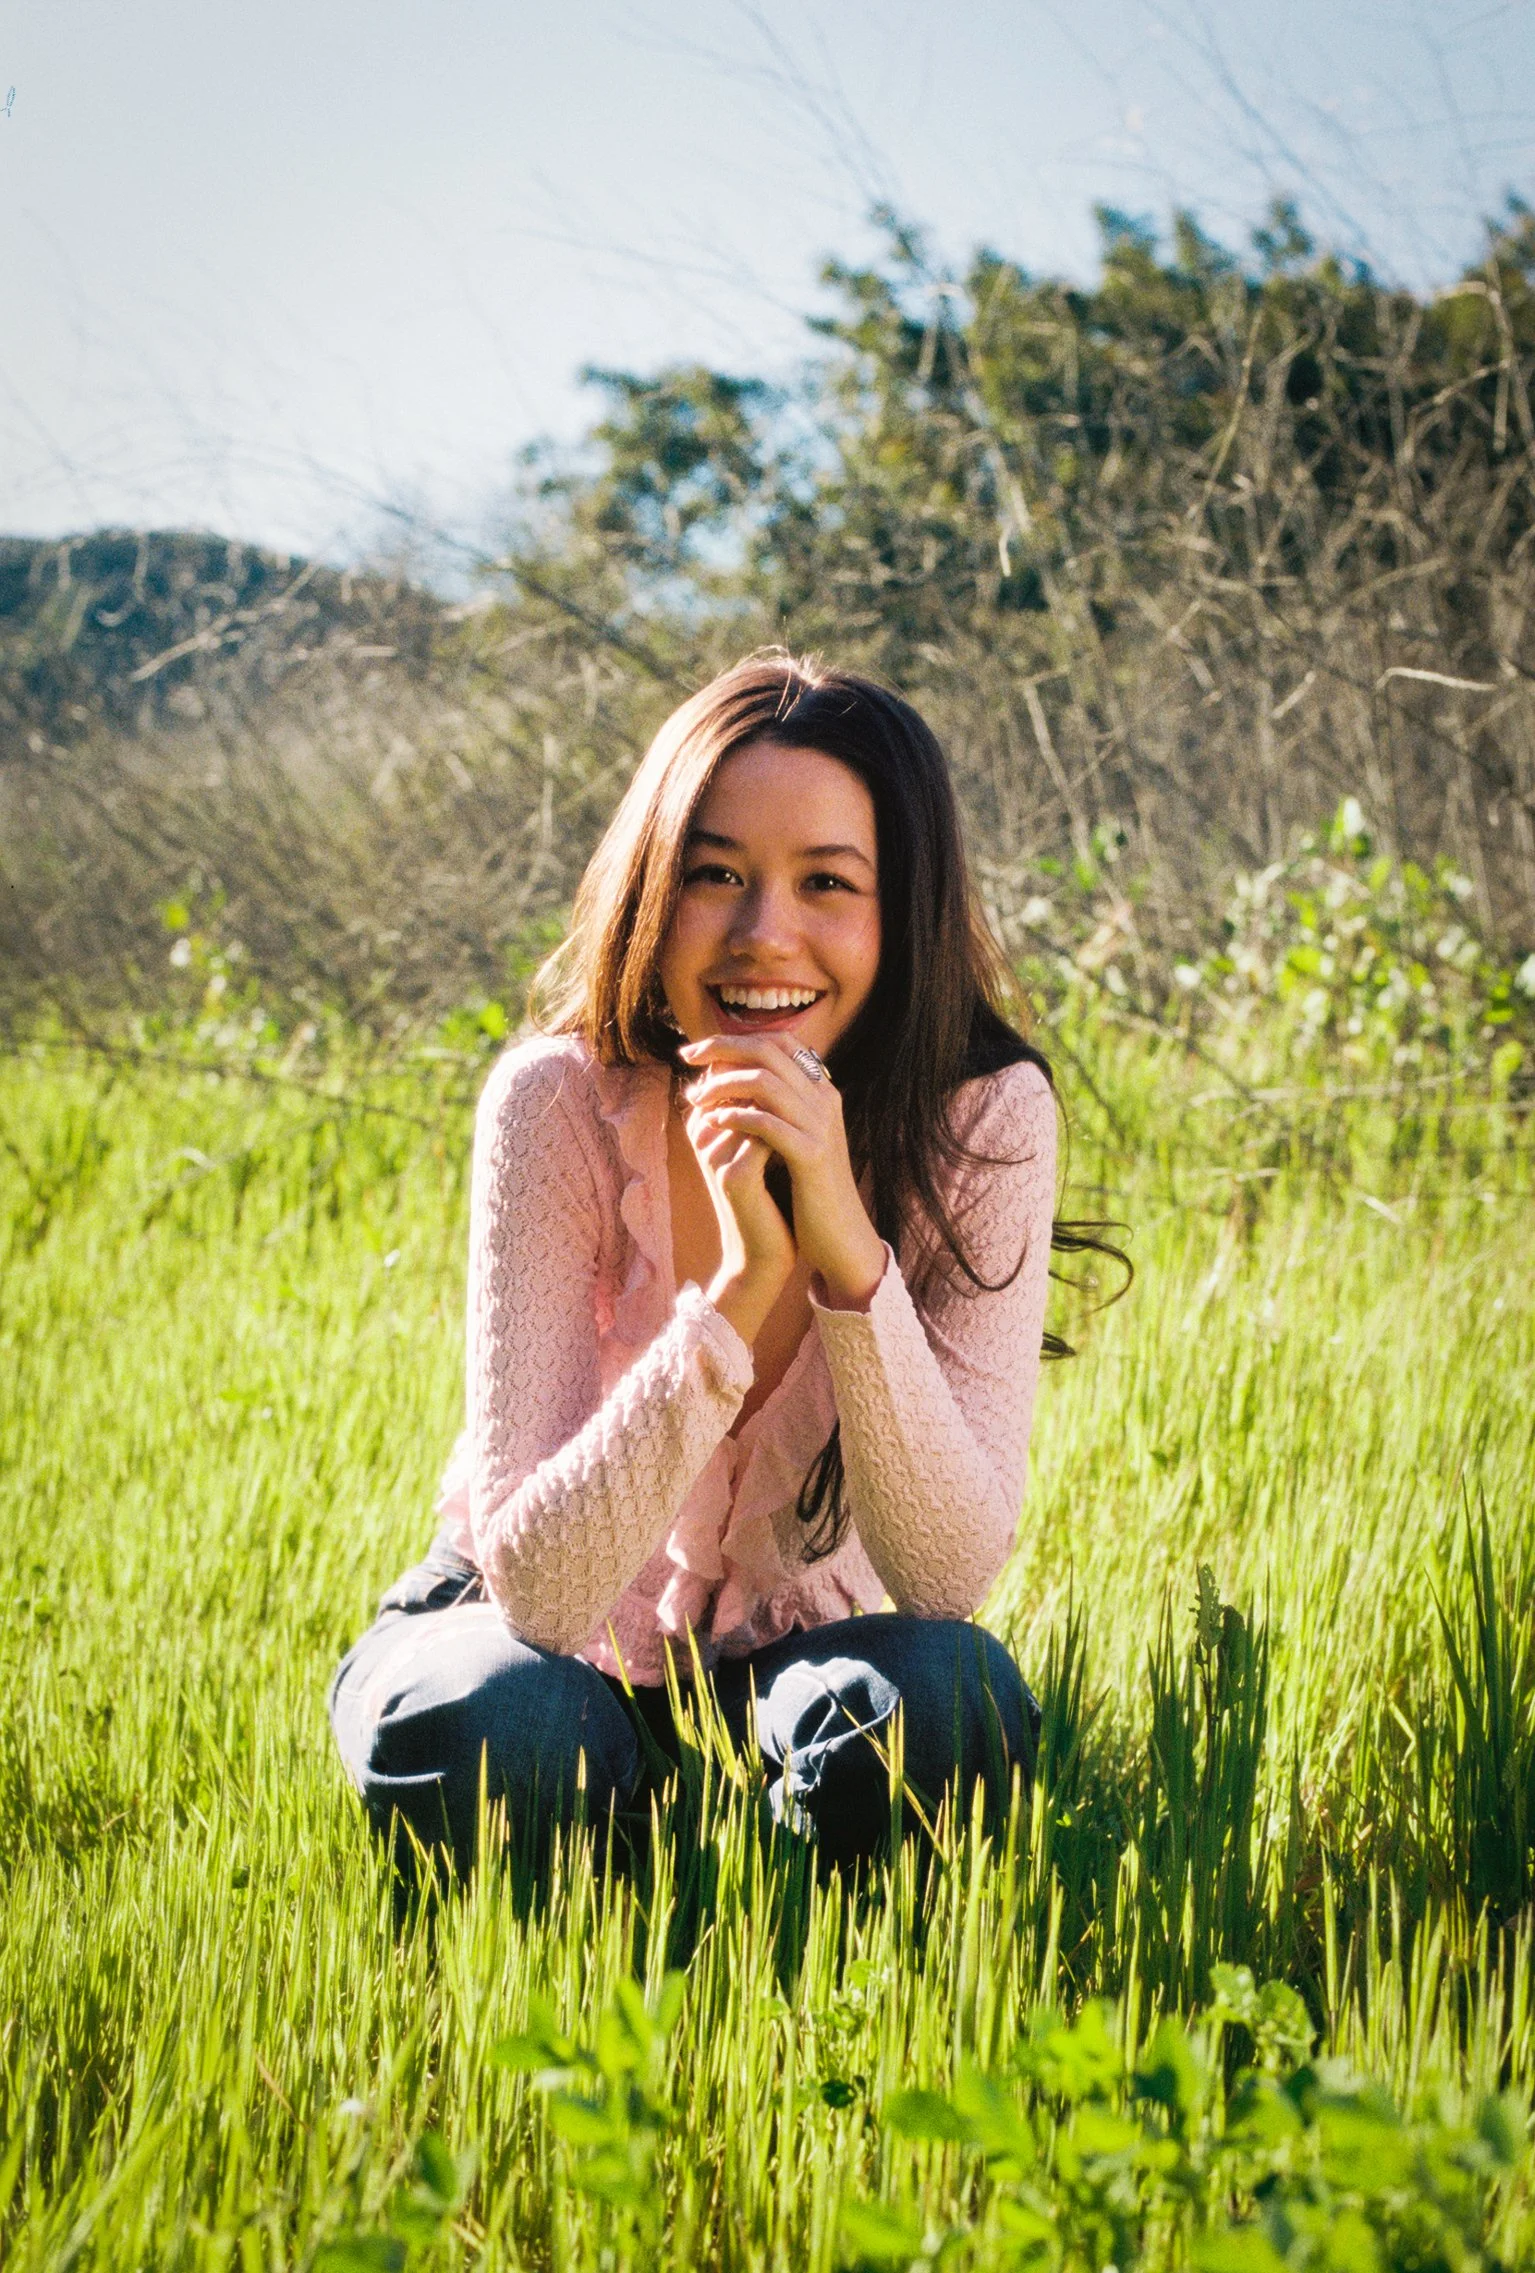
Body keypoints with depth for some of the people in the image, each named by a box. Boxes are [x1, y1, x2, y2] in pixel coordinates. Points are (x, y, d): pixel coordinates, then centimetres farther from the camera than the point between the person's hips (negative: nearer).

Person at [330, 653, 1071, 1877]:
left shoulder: (985, 1118, -20)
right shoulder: (561, 1100, -24)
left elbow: (951, 1577, -25)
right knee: (481, 1735, -34)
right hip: (535, 1629, -1)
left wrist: (850, 1257, -38)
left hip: (795, 1637, 1)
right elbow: (536, 1583, -29)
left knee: (949, 1701, -32)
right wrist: (738, 1288, -40)